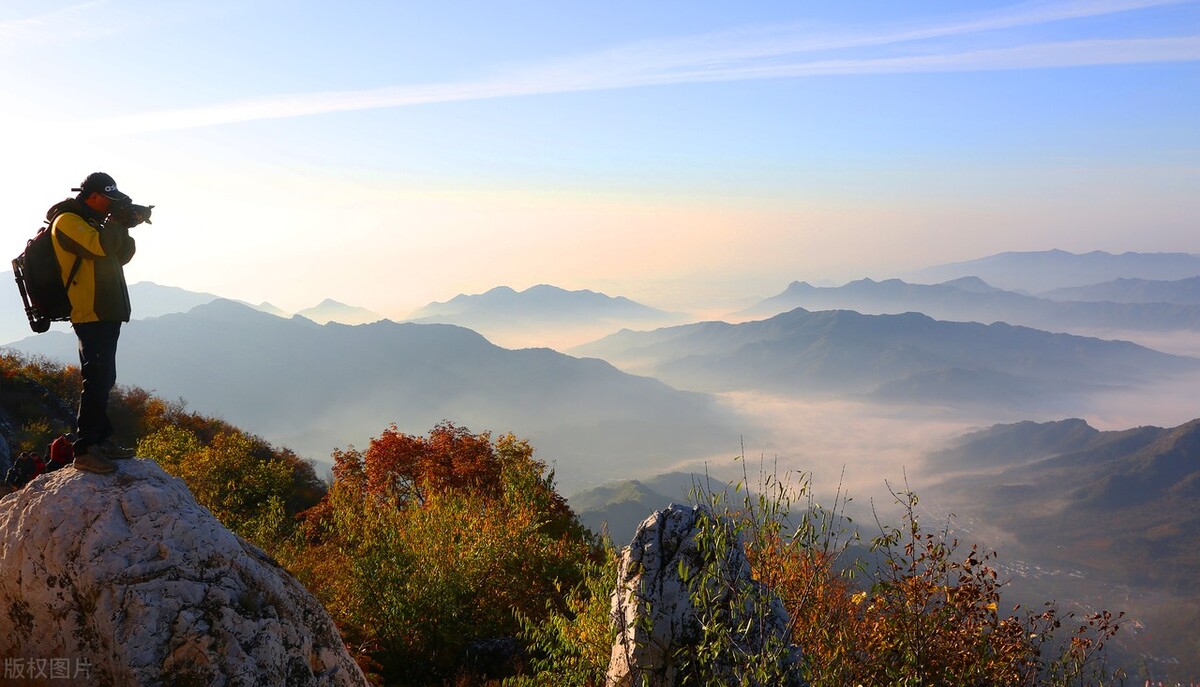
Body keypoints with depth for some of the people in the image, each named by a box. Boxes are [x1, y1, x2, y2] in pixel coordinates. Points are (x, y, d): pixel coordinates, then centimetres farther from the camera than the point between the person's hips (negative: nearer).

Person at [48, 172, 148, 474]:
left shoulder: (90, 221, 20)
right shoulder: (67, 220, -9)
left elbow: (121, 256, 18)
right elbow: (99, 246, -25)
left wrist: (125, 226, 4)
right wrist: (116, 220, -11)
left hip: (106, 315, 10)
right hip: (92, 316, -10)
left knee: (103, 380, 15)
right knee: (97, 381, -14)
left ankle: (102, 441, 24)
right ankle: (84, 451, -12)